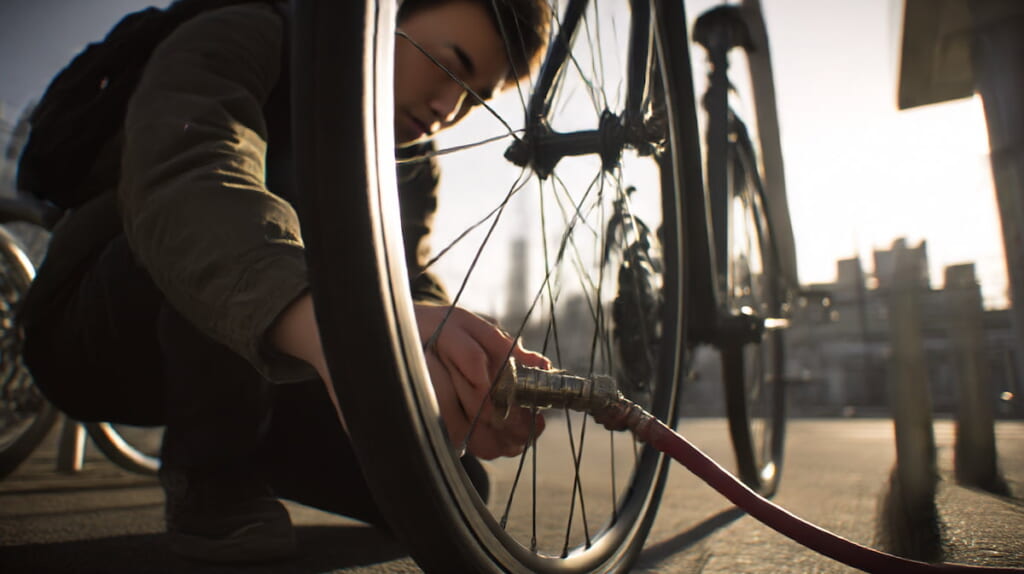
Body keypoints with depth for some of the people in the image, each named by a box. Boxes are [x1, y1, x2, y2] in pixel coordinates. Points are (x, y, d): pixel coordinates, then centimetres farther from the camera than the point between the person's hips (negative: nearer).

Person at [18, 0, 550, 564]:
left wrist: (477, 378, -37)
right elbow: (180, 182, -41)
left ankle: (233, 447, 12)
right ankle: (208, 468, -15)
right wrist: (322, 320, -61)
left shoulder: (411, 165, 1)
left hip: (253, 367, 5)